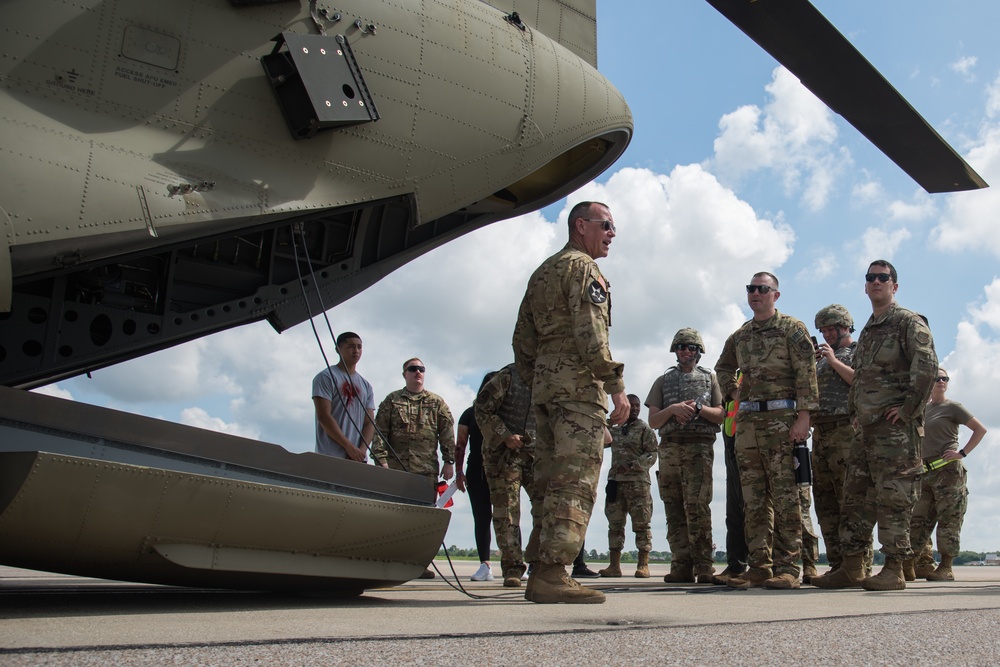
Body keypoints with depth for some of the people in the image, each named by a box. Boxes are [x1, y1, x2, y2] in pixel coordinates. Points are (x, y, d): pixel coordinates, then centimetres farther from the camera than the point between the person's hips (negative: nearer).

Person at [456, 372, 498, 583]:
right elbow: (460, 445, 9)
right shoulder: (471, 413, 11)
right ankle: (485, 565, 2)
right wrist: (458, 472, 1)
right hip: (477, 472, 1)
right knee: (481, 518, 0)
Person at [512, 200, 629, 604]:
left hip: (544, 385, 9)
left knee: (550, 480, 7)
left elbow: (522, 339, 22)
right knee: (575, 481, -12)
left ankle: (540, 572, 7)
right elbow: (590, 333, -14)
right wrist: (616, 385, -14)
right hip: (578, 383, -9)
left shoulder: (542, 272, 25)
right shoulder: (582, 268, -2)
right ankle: (552, 574, -18)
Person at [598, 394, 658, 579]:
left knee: (641, 523, -4)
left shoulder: (645, 430, 3)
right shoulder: (615, 430, 17)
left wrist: (632, 465, -18)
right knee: (615, 524, 4)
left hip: (638, 482, -5)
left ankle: (643, 565, -2)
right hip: (615, 481, 5)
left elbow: (652, 455, -5)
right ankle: (614, 565, 7)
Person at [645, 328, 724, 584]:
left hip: (699, 447, -3)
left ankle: (703, 567, -11)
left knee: (697, 508, -14)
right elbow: (653, 421, 11)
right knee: (674, 510, -1)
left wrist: (699, 408, -8)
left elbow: (721, 416, 9)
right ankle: (681, 567, 0)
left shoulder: (709, 378, 16)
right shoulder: (663, 381, 19)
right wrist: (673, 409, -7)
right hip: (670, 448, 3)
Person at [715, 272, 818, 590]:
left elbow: (807, 374, -7)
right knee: (754, 498, 5)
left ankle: (787, 568, -4)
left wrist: (803, 418, -15)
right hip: (747, 422, 6)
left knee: (785, 497, -6)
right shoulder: (739, 336, 17)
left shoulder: (792, 329, 1)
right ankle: (759, 566, 9)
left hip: (781, 420, -6)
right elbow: (723, 368, 34)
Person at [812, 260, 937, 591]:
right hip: (865, 428, 9)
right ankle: (851, 568, 12)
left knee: (893, 497, -8)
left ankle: (894, 570, -3)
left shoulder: (908, 322, -3)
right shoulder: (867, 331, 22)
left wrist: (908, 408, -16)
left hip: (896, 427, -8)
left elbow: (927, 366, -15)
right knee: (856, 496, 7)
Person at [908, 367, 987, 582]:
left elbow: (980, 429, -2)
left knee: (947, 520, -6)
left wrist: (963, 453, -9)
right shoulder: (923, 409, 17)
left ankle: (946, 568, -4)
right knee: (917, 520, 1)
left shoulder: (952, 407, 1)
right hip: (926, 471, 6)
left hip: (948, 470, -6)